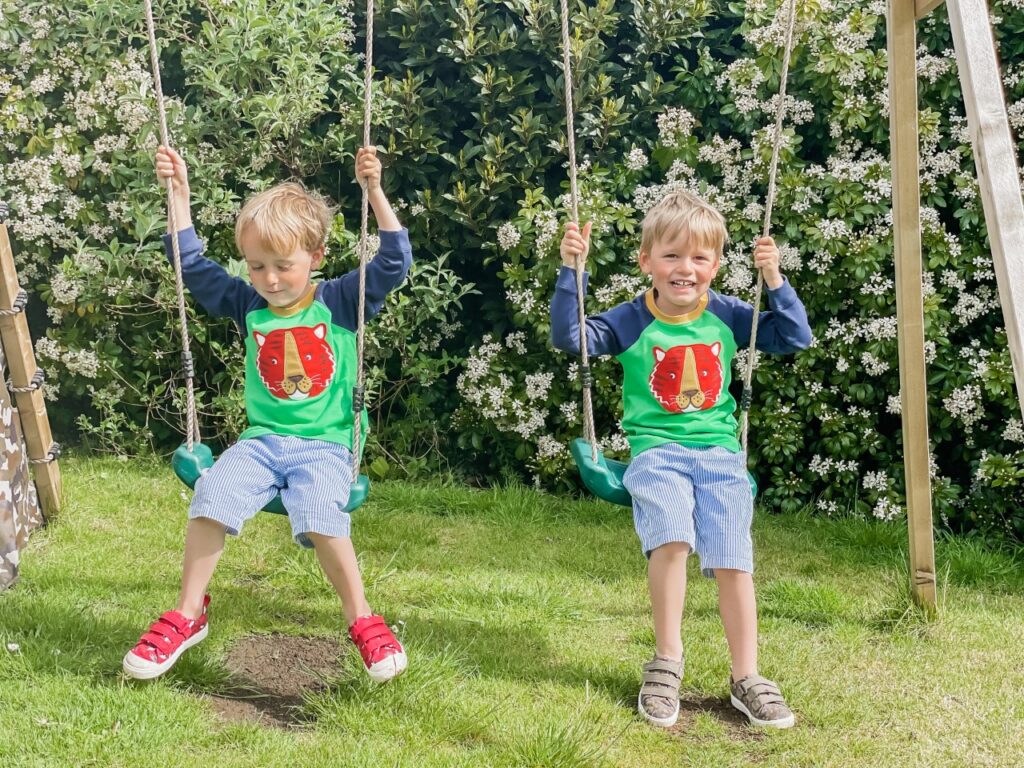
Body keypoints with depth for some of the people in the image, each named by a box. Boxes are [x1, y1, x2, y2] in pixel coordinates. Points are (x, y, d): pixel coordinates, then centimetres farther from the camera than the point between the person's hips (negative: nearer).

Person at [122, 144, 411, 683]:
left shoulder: (340, 301, 1)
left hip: (325, 444, -3)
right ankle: (188, 615, -7)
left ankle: (363, 622, -14)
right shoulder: (247, 305, 8)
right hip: (262, 438, 3)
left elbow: (394, 261, -8)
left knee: (320, 517, -32)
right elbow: (192, 265, 11)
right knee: (210, 495, -23)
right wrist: (179, 193, 5)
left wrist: (374, 192, -17)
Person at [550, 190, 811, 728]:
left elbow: (794, 338, 7)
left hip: (720, 451, 2)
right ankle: (667, 661, -13)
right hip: (656, 451, -2)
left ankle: (746, 679, 3)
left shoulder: (727, 316, 6)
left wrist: (774, 280, -5)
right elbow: (569, 337, -5)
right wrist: (571, 271, -13)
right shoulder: (630, 322, 2)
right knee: (671, 535, -29)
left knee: (733, 559, -9)